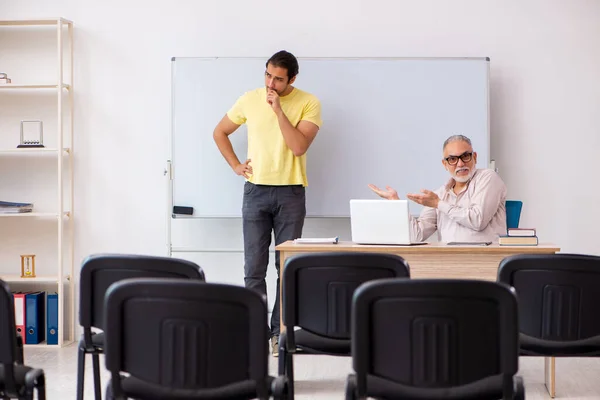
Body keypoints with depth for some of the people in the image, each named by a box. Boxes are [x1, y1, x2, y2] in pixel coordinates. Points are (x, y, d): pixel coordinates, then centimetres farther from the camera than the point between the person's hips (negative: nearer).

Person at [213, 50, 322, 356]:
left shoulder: (308, 103, -6)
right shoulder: (250, 99, 2)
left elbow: (298, 147, -18)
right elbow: (220, 132, 15)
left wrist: (278, 109, -18)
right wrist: (235, 165, 5)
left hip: (290, 193, -2)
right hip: (256, 191, 2)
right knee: (254, 268, 1)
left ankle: (280, 332, 11)